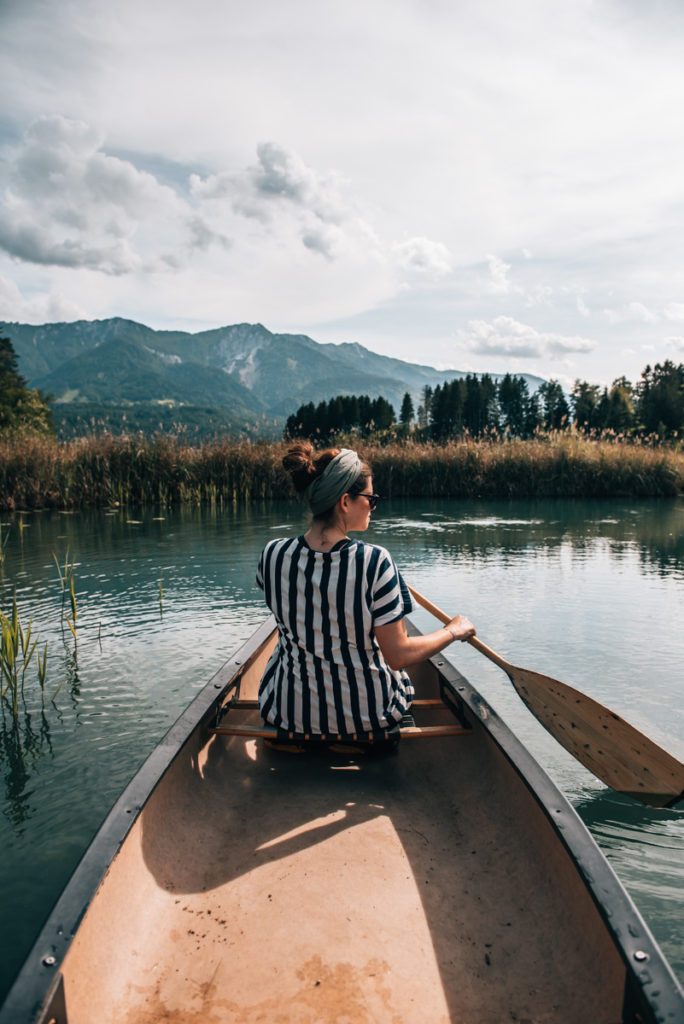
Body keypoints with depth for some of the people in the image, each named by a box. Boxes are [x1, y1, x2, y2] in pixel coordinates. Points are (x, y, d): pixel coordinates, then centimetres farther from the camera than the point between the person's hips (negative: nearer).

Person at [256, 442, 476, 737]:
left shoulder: (273, 555, -15)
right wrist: (453, 631, -4)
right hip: (368, 714, -2)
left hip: (291, 714, 2)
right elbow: (398, 656, -19)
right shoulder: (375, 561, -25)